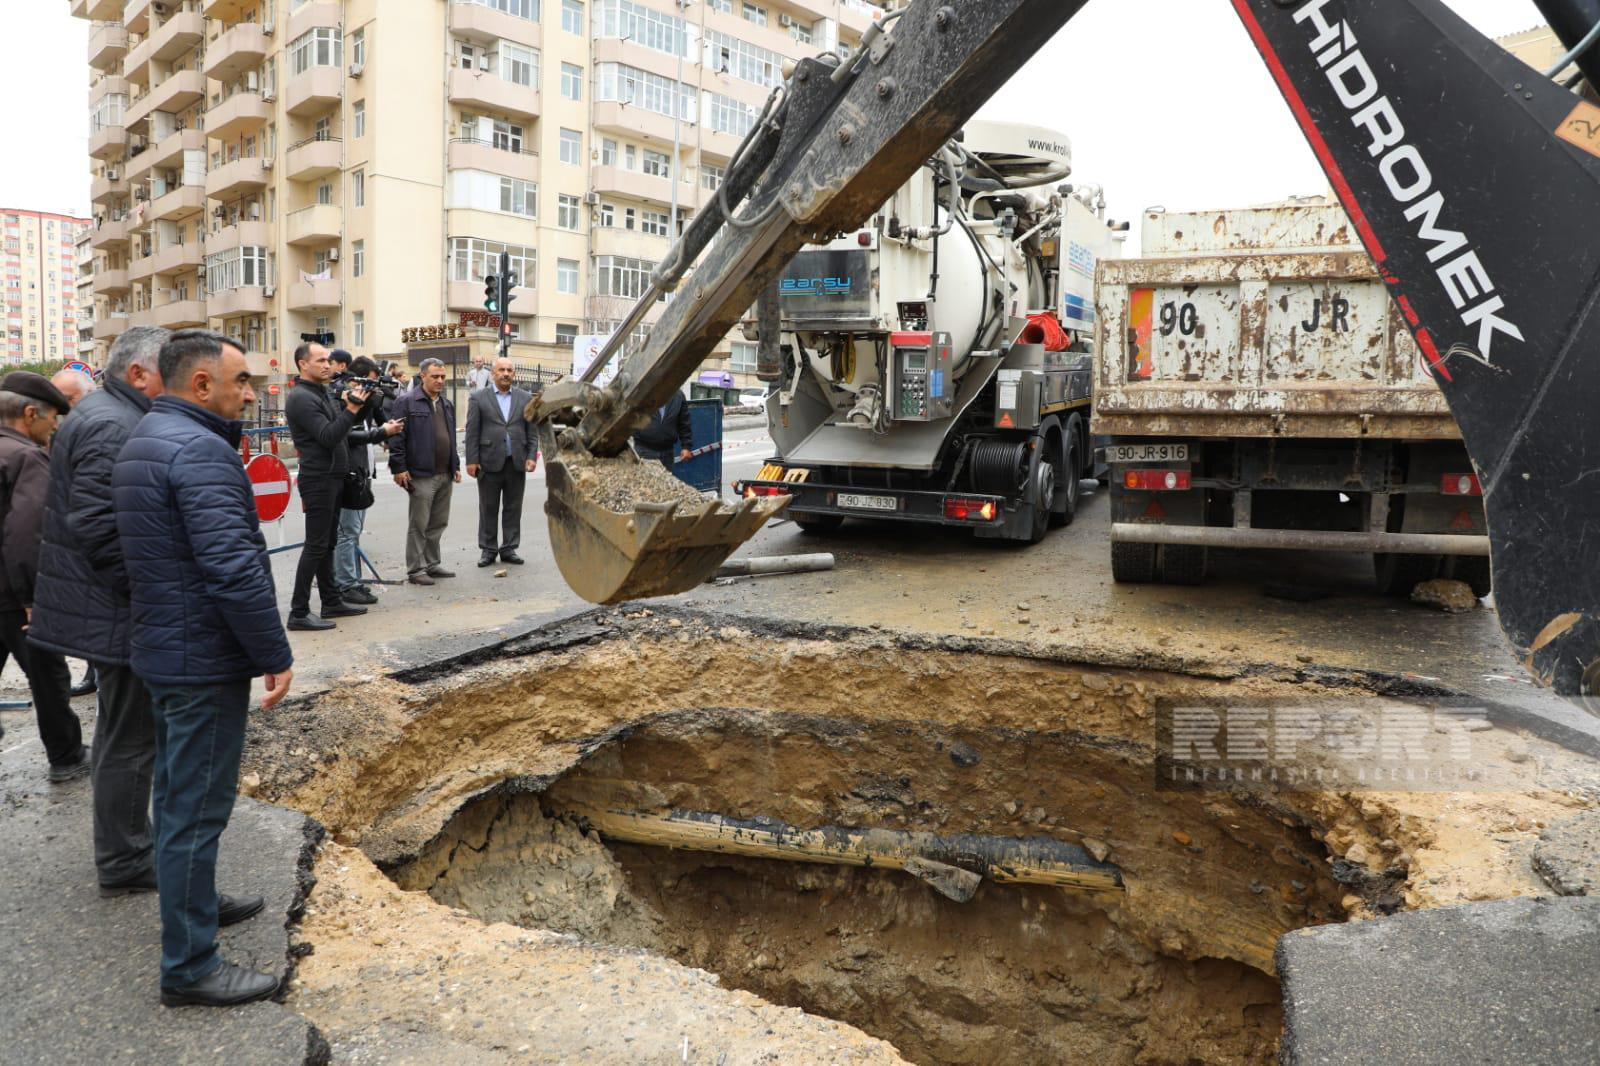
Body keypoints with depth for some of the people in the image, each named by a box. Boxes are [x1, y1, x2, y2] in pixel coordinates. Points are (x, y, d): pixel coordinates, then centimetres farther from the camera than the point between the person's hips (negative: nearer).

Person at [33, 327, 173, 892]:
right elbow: (99, 528, -28)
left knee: (122, 730, 22)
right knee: (131, 738, 2)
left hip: (105, 605, 11)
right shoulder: (114, 428, -20)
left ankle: (125, 841, 38)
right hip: (118, 611, -11)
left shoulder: (100, 414, 14)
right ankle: (124, 863, 16)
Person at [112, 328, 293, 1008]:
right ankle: (189, 966, 9)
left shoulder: (144, 441, 12)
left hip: (163, 647, 11)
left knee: (179, 790, 23)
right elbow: (234, 568, -27)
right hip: (203, 657, -11)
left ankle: (193, 900, 41)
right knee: (197, 805, -2)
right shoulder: (199, 450, -22)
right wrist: (276, 656, -21)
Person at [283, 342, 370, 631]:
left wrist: (351, 404, 1)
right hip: (318, 479, -10)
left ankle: (331, 602, 23)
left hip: (333, 477, 10)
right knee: (316, 545, -7)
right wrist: (351, 409, -23)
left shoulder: (323, 392, 14)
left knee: (327, 542, 14)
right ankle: (298, 612, -3)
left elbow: (341, 429, 15)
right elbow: (328, 437, -23)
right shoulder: (301, 397, -15)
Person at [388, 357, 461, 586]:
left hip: (445, 474, 7)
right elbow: (397, 437, -10)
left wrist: (456, 466, 18)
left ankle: (431, 564, 23)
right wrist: (399, 468, -14)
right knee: (419, 525, -2)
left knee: (438, 523, 13)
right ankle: (415, 570, 5)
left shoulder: (447, 405, 18)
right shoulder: (407, 402, -5)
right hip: (421, 475, -7)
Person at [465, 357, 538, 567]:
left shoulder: (526, 398, 9)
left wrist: (532, 456, -2)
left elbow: (532, 430, 8)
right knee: (488, 509, 5)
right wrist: (472, 460, -5)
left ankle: (509, 549, 14)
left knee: (513, 509, 6)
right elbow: (472, 432, 1)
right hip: (489, 462, -2)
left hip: (517, 463, 2)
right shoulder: (478, 398, 4)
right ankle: (488, 550, 13)